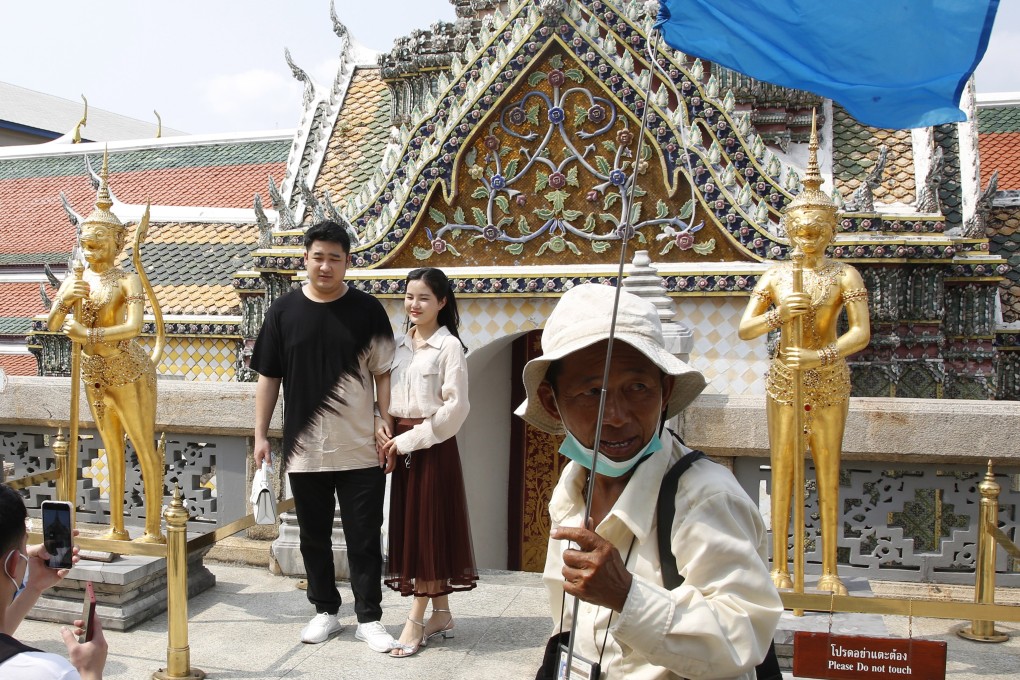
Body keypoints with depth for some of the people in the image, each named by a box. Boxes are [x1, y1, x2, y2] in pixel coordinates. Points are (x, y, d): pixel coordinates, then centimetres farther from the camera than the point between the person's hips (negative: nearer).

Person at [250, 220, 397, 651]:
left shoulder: (368, 310, -1)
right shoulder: (284, 311, 3)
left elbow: (383, 374, 0)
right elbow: (268, 376, 8)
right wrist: (261, 433, 5)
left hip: (361, 451, -2)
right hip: (304, 450, 2)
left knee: (364, 538, 4)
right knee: (314, 537, 13)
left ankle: (369, 619, 17)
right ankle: (325, 612, 29)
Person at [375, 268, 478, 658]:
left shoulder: (449, 346, -9)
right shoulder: (401, 345, 11)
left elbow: (456, 406, -15)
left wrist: (411, 439, -15)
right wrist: (383, 425, -4)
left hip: (433, 446, -7)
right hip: (401, 445, 7)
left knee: (428, 527, -1)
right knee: (410, 527, 10)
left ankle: (416, 621, 7)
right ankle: (441, 614, 21)